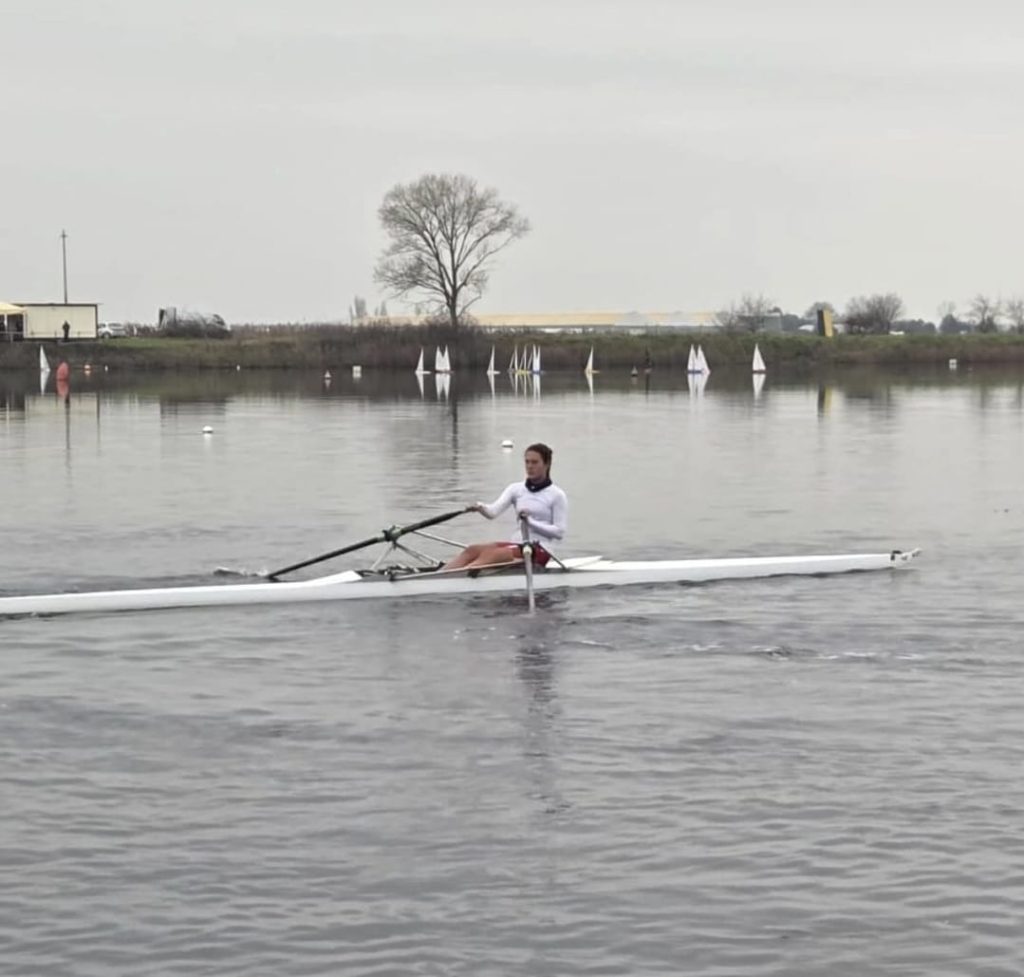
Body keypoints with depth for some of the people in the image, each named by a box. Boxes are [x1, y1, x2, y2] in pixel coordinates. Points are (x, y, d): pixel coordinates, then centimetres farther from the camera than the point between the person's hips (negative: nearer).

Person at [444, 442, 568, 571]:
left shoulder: (557, 495, -1)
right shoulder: (516, 489, 13)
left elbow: (560, 532, -7)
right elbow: (493, 512, -2)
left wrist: (531, 521, -18)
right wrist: (480, 508, -26)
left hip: (540, 551, -6)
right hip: (517, 543, 6)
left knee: (490, 554, -31)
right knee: (472, 550, -20)